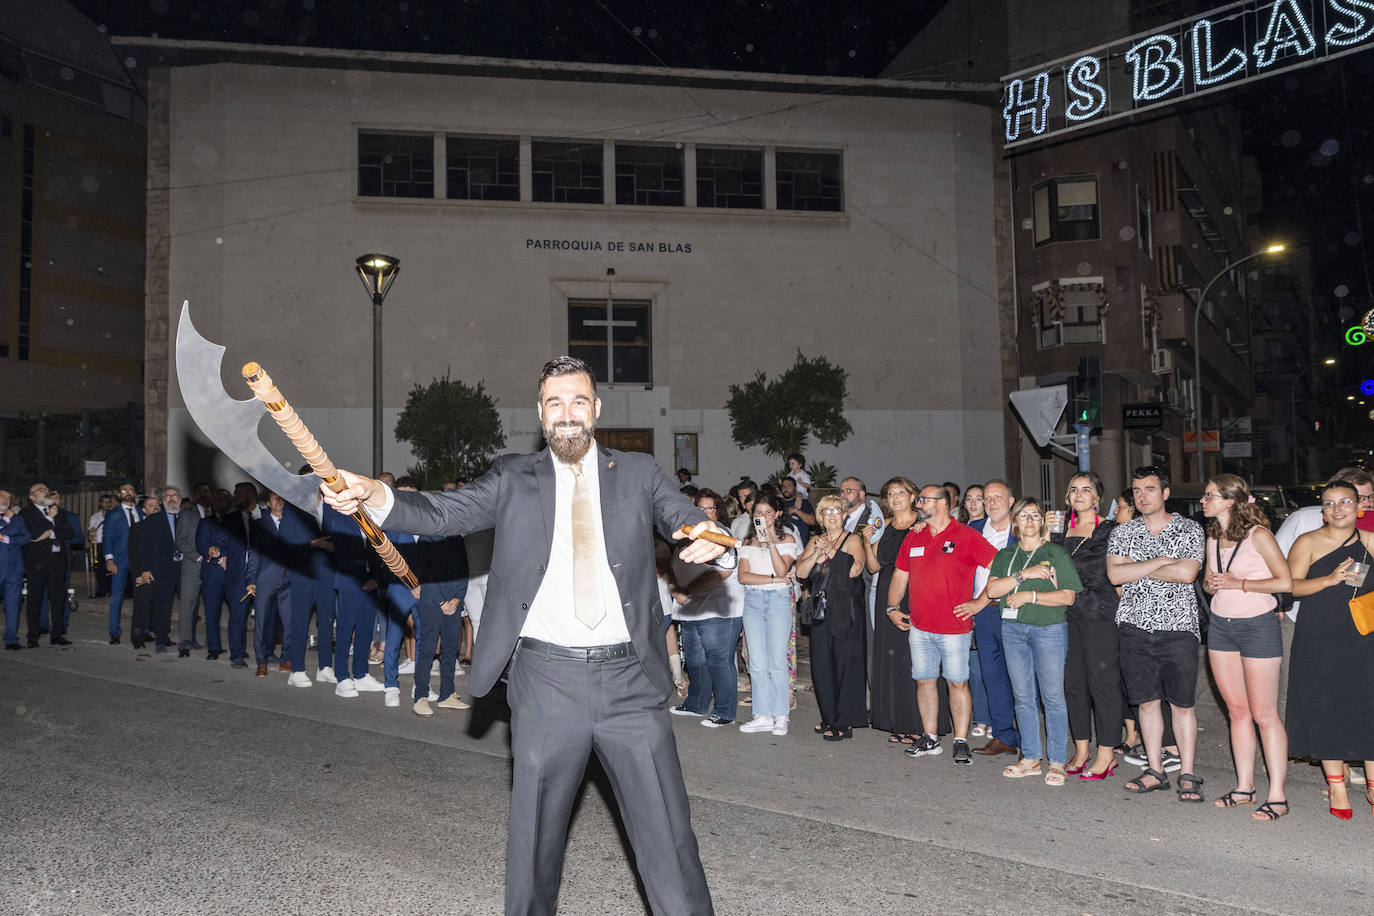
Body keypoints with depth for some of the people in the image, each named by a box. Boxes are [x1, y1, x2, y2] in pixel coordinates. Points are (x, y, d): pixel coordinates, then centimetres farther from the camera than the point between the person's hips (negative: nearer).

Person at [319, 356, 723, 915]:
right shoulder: (513, 479, 8)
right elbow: (443, 513, -3)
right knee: (533, 837, 12)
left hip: (629, 679, 0)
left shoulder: (638, 474, 10)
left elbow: (684, 518, -1)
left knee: (667, 837, 6)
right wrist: (374, 496, -22)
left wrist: (707, 537, -25)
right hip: (545, 677, 0)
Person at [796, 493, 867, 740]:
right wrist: (818, 552, -10)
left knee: (846, 663, -4)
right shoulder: (815, 541, 15)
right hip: (821, 610, 5)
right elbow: (801, 572, 3)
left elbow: (854, 570, -17)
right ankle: (830, 719, 17)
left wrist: (830, 550, -12)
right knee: (821, 666, 6)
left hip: (847, 611, -5)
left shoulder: (853, 540, 1)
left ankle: (844, 723, 2)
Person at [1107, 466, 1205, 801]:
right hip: (1135, 627, 2)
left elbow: (1186, 573, -13)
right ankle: (1155, 771, 18)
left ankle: (1187, 775, 10)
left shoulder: (1189, 529, 2)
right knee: (1147, 701, 8)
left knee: (1182, 703, 1)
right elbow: (1115, 574, -6)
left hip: (1178, 627, -2)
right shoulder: (1122, 533, 9)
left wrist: (1137, 569, -7)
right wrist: (1159, 562, -10)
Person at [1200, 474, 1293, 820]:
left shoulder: (1258, 534, -11)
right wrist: (1209, 584, -2)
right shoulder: (1212, 539, 9)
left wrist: (1239, 583, -17)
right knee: (1237, 711, 10)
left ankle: (1277, 795, 6)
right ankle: (1244, 787, 18)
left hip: (1258, 626, -6)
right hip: (1220, 626, 6)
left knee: (1264, 714, -2)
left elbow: (1285, 581, -13)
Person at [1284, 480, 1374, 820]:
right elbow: (1291, 585, -8)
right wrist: (1331, 579, -20)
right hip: (1320, 640, -2)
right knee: (1325, 709, 2)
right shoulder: (1308, 543, 0)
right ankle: (1336, 785, 15)